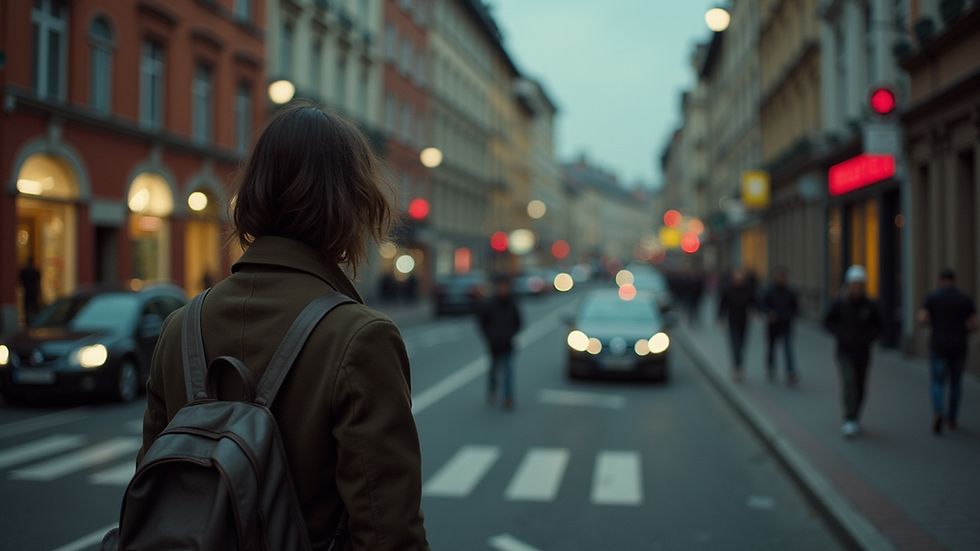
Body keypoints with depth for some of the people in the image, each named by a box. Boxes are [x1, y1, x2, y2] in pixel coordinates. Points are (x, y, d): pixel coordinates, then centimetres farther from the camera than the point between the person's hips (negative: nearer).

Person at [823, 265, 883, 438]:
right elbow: (828, 321, 3)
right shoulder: (840, 304, -7)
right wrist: (841, 334, -10)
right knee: (849, 383, -18)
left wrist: (868, 337, -8)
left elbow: (879, 325, 8)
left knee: (860, 389, 10)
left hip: (863, 353, 2)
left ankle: (854, 417, 33)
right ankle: (850, 422, -21)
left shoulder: (870, 306, -3)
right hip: (845, 352, -2)